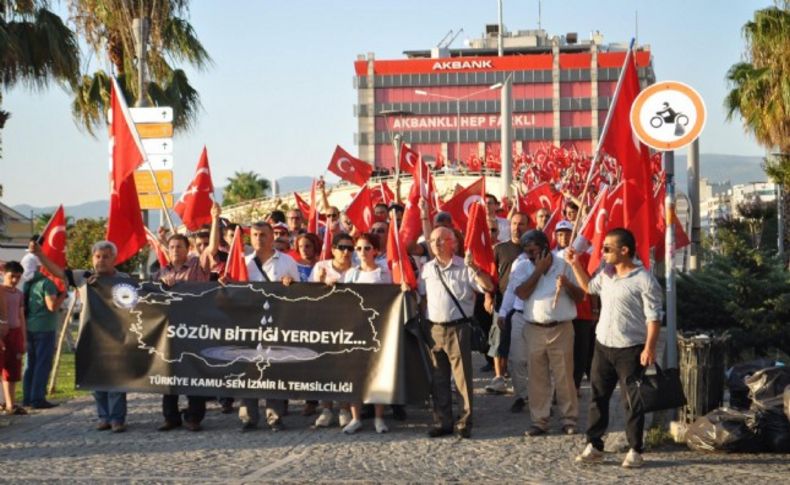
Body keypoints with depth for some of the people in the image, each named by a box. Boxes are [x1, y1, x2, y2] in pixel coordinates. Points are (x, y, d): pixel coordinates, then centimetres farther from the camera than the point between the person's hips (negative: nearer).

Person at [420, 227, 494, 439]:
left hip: (458, 328, -4)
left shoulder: (464, 268, -3)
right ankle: (442, 422, 15)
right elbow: (420, 296, 17)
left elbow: (488, 287, -12)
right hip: (434, 330, 5)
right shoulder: (427, 269, 11)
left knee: (462, 378, -5)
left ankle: (465, 423, 0)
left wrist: (473, 268, -22)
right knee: (438, 379, 8)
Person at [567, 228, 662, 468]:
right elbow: (589, 287, 30)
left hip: (631, 349, -7)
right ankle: (594, 446, 18)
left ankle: (635, 451, 11)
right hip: (603, 345, 7)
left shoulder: (644, 280, -14)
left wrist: (649, 348, -21)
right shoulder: (605, 274, 9)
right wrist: (576, 264, 19)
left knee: (632, 402, 2)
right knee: (598, 397, 10)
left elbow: (654, 317, -15)